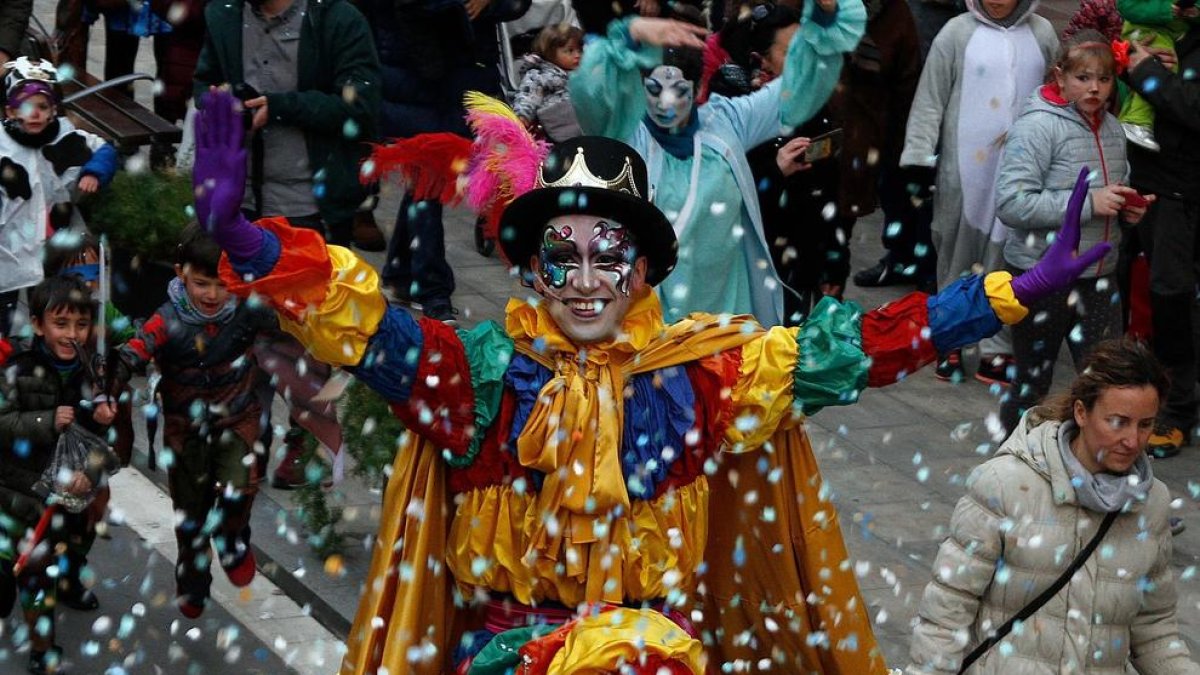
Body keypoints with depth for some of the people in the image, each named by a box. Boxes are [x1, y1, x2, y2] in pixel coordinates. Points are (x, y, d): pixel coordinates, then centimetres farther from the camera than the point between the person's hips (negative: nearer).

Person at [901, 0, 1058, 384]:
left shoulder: (1042, 35, 4)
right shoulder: (958, 32, -2)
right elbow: (930, 98, -2)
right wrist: (919, 158, -7)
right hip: (965, 169, -1)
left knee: (1008, 258, 2)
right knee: (957, 253, 8)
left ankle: (996, 350, 9)